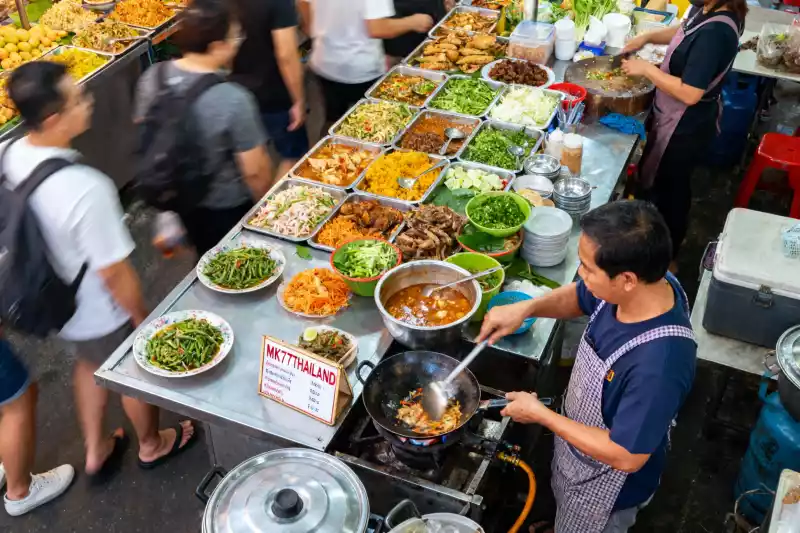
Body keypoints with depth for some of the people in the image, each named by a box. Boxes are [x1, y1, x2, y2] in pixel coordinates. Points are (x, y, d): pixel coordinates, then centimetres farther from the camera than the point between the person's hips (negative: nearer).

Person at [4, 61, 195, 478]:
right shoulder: (84, 189, -39)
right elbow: (113, 272, -28)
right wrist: (142, 316, -11)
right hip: (100, 313, -7)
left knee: (89, 365, 33)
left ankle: (95, 450, 53)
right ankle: (152, 445, 50)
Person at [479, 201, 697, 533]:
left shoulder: (658, 364, -44)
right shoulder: (641, 284, -21)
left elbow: (626, 456, -33)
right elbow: (580, 297, 0)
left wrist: (539, 414, -25)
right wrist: (526, 308, -18)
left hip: (606, 484, -6)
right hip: (577, 437, 7)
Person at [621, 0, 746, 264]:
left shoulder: (714, 33, -32)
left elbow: (690, 93, -34)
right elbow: (686, 32, 18)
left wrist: (647, 69, -24)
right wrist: (647, 37, 3)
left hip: (684, 130, -10)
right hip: (679, 122, 10)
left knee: (670, 191, 9)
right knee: (663, 184, 26)